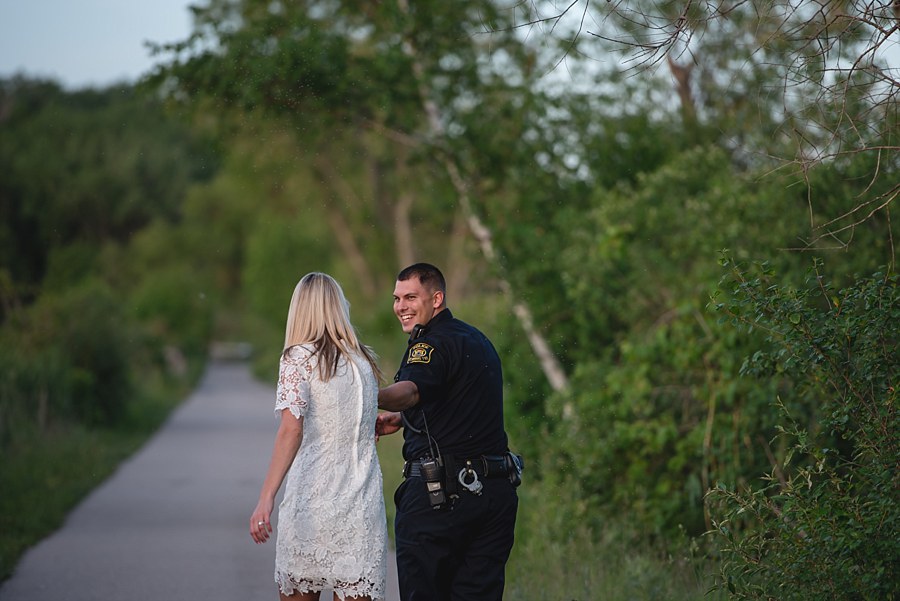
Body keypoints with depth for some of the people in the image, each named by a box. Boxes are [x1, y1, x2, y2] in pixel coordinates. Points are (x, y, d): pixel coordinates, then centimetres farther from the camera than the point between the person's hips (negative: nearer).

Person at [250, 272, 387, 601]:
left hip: (311, 505, -3)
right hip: (362, 507, 3)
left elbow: (291, 430, -16)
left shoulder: (298, 358, -4)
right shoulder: (366, 361, 9)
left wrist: (266, 499, -22)